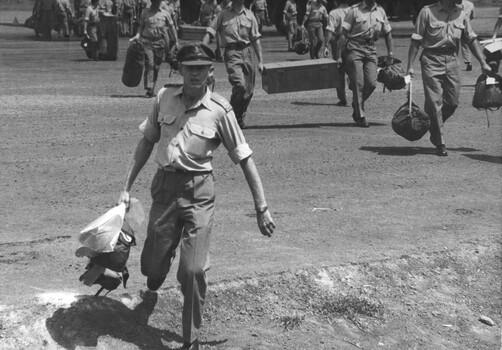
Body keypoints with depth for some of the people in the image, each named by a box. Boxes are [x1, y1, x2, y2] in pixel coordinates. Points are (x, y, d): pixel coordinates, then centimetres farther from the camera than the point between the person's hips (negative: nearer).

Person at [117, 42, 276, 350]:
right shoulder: (165, 97, -1)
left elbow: (245, 159, -5)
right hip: (164, 185, 3)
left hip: (198, 190, -3)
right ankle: (152, 290, 49)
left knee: (194, 270, -8)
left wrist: (262, 208, -6)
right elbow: (147, 142, 11)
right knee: (152, 265, 9)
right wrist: (127, 187, 9)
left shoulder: (220, 110, -10)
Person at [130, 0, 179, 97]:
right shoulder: (145, 13, 7)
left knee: (157, 66, 4)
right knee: (149, 64, -13)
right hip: (147, 42, -2)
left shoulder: (165, 14, 8)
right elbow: (141, 26, 12)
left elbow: (171, 27, 14)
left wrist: (176, 41, 14)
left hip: (160, 42, 2)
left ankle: (152, 89, 14)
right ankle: (149, 88, -19)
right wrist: (137, 36, -5)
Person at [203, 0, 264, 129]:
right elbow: (210, 33, 4)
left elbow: (255, 40, 14)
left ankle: (240, 117, 26)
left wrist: (260, 61, 11)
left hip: (247, 53, 4)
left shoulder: (249, 16, 13)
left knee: (249, 90, 5)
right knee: (240, 85, -23)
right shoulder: (223, 14, 7)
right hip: (231, 53, -4)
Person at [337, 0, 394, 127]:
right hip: (355, 48, -4)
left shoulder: (380, 11, 10)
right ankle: (360, 117, 3)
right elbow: (343, 34, -6)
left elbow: (387, 33, 21)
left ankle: (357, 104, 23)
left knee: (371, 83, -4)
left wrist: (390, 53, 16)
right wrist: (338, 56, -10)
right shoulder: (354, 10, -4)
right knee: (358, 84, -5)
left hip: (371, 49, 4)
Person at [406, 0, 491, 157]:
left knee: (452, 102, 3)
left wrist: (483, 63, 4)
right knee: (434, 103, -5)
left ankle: (433, 128, 29)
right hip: (431, 60, -4)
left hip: (452, 61, 5)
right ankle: (439, 144, 4)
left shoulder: (461, 15, 8)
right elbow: (416, 41, -3)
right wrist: (410, 66, -7)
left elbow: (472, 40, 11)